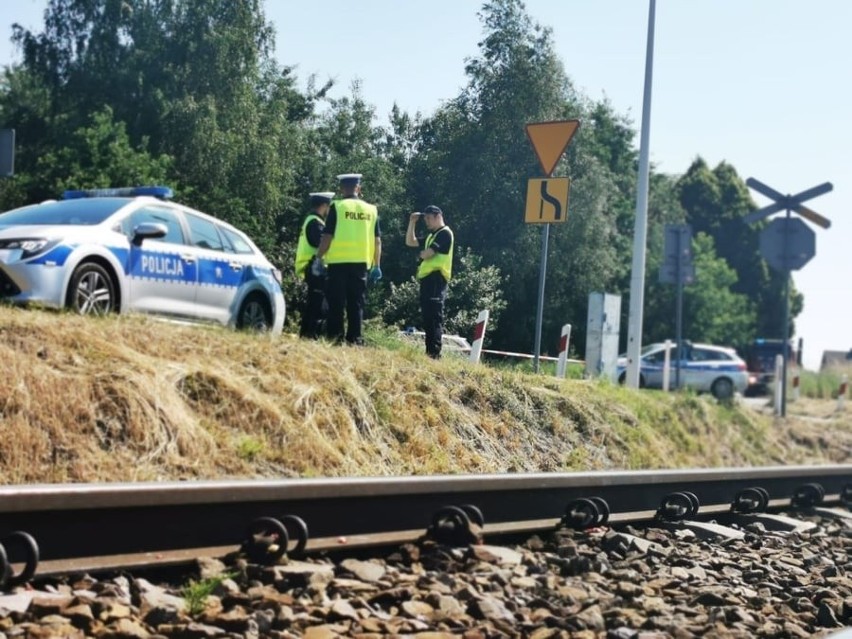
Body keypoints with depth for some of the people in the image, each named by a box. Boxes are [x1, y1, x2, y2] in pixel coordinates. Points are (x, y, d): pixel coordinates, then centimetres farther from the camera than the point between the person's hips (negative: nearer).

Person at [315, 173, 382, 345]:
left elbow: (327, 236, -7)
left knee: (336, 301, 2)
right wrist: (376, 265, 12)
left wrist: (319, 258, 0)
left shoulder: (337, 207, -4)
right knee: (357, 303, 8)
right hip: (361, 262, 3)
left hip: (339, 261, -3)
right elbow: (377, 240, 8)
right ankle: (354, 338, 8)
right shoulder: (371, 209, 8)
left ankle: (334, 337, 1)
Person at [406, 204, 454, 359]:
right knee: (427, 319, 9)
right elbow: (410, 242, 26)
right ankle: (429, 352, 11)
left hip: (435, 279, -10)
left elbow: (427, 254, -15)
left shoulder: (445, 233, -6)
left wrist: (422, 254, 8)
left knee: (434, 318, -13)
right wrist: (412, 222, 17)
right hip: (427, 279, 10)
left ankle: (435, 354, -17)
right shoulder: (432, 236, 24)